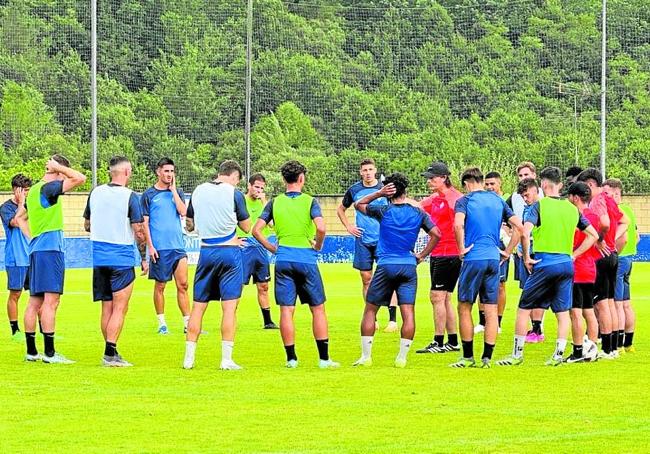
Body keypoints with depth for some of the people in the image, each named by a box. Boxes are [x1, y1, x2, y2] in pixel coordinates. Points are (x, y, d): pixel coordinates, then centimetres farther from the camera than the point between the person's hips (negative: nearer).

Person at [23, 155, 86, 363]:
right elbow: (80, 178, -19)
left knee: (35, 302, 9)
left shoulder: (33, 190, 16)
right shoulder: (49, 188, -11)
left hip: (35, 249, 9)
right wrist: (58, 167, -6)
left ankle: (31, 351, 11)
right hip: (50, 248, -9)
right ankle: (49, 353, -14)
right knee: (50, 301, -10)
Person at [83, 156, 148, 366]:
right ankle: (110, 353, -11)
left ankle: (110, 353, 15)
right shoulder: (129, 197, -11)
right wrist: (144, 258, 1)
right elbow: (139, 232, -10)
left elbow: (87, 225, 16)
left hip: (99, 258, 6)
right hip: (121, 259, -5)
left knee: (107, 308, 12)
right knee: (120, 309, -3)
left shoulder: (96, 193, 6)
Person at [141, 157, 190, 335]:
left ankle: (187, 323, 0)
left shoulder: (177, 192, 11)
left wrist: (173, 189, -4)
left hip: (178, 246, 3)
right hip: (159, 247, -3)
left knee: (182, 285, -1)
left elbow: (183, 212, -5)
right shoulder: (149, 195, 2)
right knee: (160, 286, 3)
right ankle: (162, 323, 11)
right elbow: (145, 222, 0)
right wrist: (150, 246, -7)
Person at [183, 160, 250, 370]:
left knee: (198, 306, 9)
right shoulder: (234, 193, -6)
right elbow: (247, 227, 2)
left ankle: (189, 357, 9)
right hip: (229, 251, -4)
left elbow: (189, 225, 17)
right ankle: (226, 359, -8)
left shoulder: (198, 191, 8)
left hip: (206, 251, 4)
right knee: (229, 306, -3)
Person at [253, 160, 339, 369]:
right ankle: (324, 358, 4)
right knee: (318, 309, 6)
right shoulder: (309, 201, -3)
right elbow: (321, 228, -17)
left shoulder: (275, 202, 5)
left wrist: (272, 249, 10)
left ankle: (291, 358, 4)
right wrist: (317, 247, 0)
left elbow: (256, 230, 0)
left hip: (283, 259, 2)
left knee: (286, 310, 4)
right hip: (306, 258, -2)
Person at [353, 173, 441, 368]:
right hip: (409, 266, 1)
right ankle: (402, 357, -5)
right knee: (408, 313, 0)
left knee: (370, 310, 9)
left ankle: (366, 356, 7)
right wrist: (421, 256, 6)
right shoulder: (418, 213, 5)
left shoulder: (384, 211, -1)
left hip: (386, 266, -1)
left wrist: (378, 193, 7)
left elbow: (359, 204, 15)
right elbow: (436, 235, 0)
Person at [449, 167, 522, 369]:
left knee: (464, 308, 7)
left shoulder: (465, 201, -2)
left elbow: (458, 224, -21)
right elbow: (518, 226, 8)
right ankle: (487, 358, 5)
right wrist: (507, 252, 11)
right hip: (494, 259, 4)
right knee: (491, 311, 6)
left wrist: (462, 249, -10)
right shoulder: (497, 200, 12)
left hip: (473, 259, -4)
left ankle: (468, 357, 6)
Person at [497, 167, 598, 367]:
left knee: (524, 308, 6)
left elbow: (525, 232, -18)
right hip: (566, 263, 4)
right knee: (563, 311, 9)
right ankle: (558, 355, 6)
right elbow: (593, 235, 14)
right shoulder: (572, 208, 10)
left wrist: (526, 258, -7)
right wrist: (573, 254, 13)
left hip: (545, 263, -4)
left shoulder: (540, 205, -5)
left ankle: (517, 354, 7)